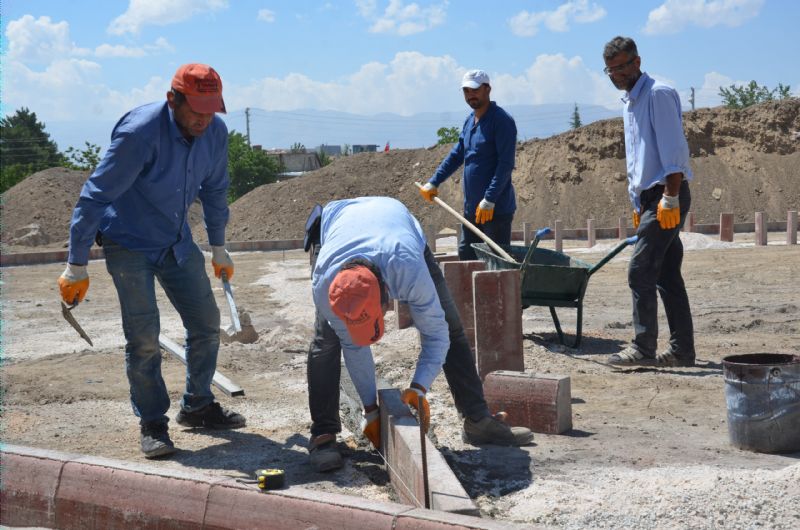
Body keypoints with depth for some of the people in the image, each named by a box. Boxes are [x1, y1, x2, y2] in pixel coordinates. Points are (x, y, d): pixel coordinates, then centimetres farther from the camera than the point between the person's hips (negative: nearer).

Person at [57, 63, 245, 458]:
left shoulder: (215, 132, -9)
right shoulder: (139, 133, -28)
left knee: (206, 324, 7)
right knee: (143, 337, -8)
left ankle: (197, 407, 25)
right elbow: (95, 196, -23)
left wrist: (218, 248, 18)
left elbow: (214, 190, 10)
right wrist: (77, 267, -20)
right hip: (129, 244, -6)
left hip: (178, 243, 6)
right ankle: (152, 424, 8)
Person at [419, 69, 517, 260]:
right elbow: (456, 155, 22)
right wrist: (434, 182, 15)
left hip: (496, 208, -9)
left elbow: (506, 164, -19)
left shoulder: (502, 121, -12)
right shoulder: (470, 121, 14)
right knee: (466, 254, 15)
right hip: (471, 207, 9)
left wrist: (489, 200, -24)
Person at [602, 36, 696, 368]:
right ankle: (682, 350, 12)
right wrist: (638, 205, 22)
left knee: (640, 271, -11)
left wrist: (670, 198, -22)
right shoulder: (630, 102, 20)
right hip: (650, 197, 10)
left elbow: (674, 149, -18)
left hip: (667, 195, -9)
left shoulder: (658, 94, -10)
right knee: (668, 276, 9)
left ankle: (643, 348, -7)